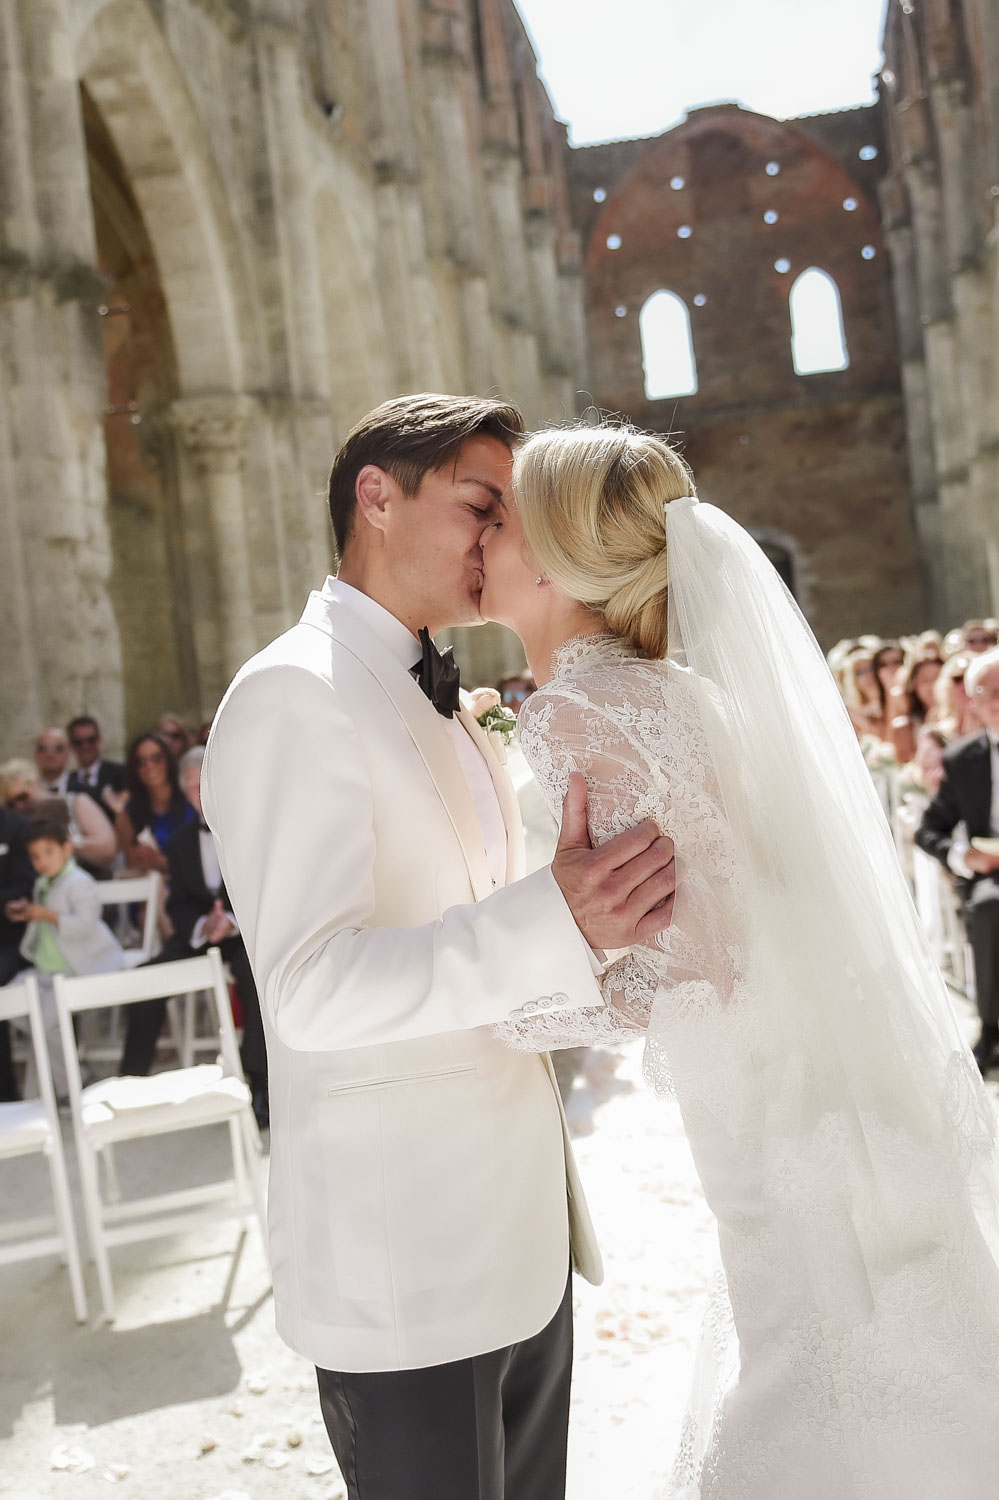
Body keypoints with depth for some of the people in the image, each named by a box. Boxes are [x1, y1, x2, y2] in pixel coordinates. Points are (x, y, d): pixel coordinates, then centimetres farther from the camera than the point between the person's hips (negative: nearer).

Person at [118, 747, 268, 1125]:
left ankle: (259, 1084, -26)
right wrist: (202, 925, -16)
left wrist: (233, 921, -26)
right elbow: (177, 906, 8)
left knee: (254, 974, -36)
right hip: (198, 934, 4)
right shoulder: (179, 843, 12)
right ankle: (132, 1079, -5)